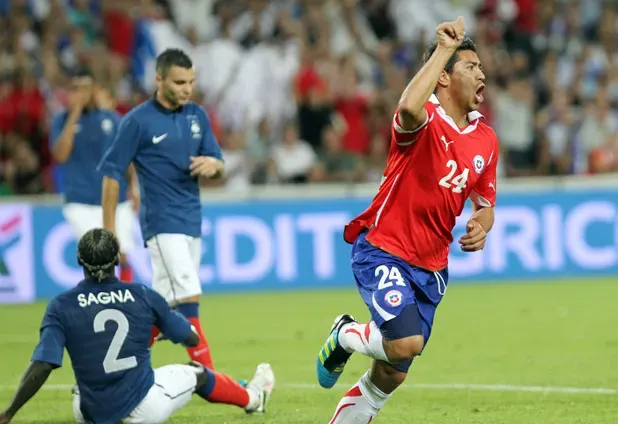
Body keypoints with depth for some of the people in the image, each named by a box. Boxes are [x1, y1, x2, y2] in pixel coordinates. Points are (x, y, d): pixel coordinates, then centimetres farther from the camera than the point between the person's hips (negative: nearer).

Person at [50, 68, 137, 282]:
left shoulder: (112, 118, 8)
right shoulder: (62, 120, 2)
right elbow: (60, 155, -14)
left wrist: (134, 186, -2)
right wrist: (74, 115, -15)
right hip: (81, 203, -2)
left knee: (122, 257, 2)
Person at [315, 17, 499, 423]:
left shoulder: (486, 140, 7)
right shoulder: (425, 119, -14)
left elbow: (484, 203, 19)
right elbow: (409, 107, -41)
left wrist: (481, 227, -5)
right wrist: (444, 48, -32)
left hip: (431, 267, 7)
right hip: (382, 251, -7)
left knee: (391, 376, 8)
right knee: (406, 342, -26)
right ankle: (346, 335, 6)